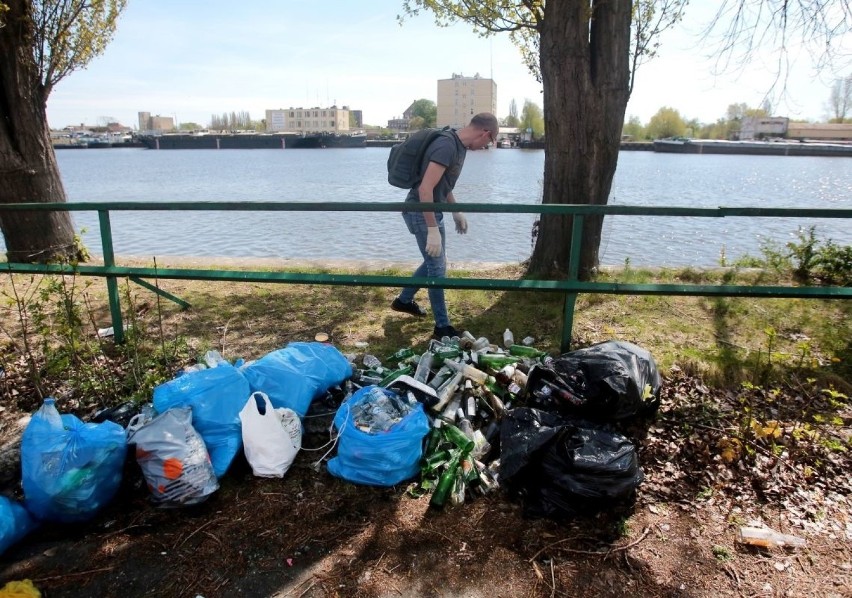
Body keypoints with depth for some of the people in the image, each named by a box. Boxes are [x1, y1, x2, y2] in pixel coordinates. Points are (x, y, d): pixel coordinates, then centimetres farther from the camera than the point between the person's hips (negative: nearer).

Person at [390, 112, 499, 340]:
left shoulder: (458, 144, 6)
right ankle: (442, 328, 9)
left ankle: (404, 300, 38)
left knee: (434, 262, 22)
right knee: (437, 268, -2)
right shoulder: (447, 146, -25)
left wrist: (456, 211, 22)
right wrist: (433, 230, -32)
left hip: (432, 210, 10)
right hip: (420, 213, -10)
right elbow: (425, 189, -32)